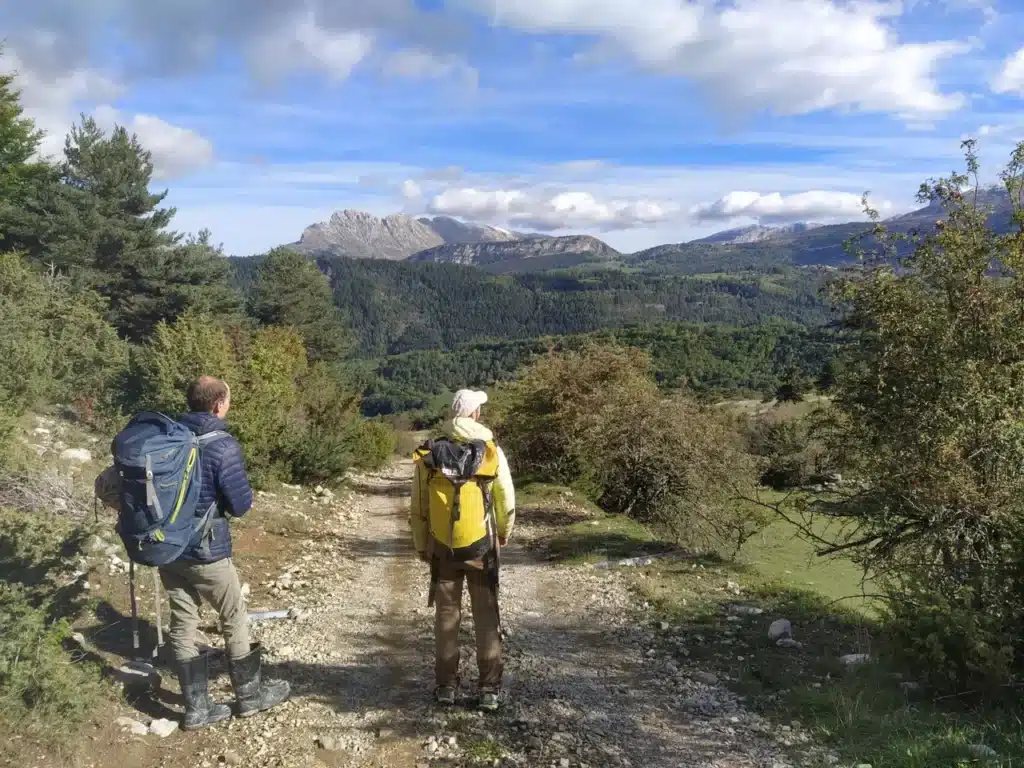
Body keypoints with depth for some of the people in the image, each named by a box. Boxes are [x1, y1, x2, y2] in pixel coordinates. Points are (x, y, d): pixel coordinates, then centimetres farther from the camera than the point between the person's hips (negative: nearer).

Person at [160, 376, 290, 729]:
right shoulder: (223, 446, -19)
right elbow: (241, 505, -16)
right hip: (205, 551, -6)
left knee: (182, 624, 14)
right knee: (234, 620, 12)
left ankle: (197, 707, 23)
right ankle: (250, 695, 27)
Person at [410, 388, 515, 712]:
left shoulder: (430, 454, -4)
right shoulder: (491, 451, -9)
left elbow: (418, 508, 1)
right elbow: (506, 501, -3)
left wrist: (421, 547, 14)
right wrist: (504, 533, 16)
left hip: (443, 548, 2)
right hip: (481, 547, -1)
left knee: (446, 616, 13)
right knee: (486, 618, 9)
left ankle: (446, 686, 20)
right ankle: (490, 689, 12)